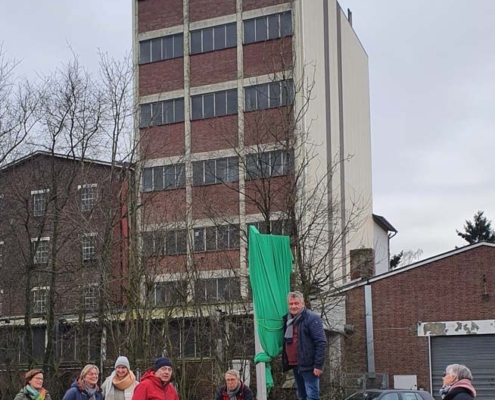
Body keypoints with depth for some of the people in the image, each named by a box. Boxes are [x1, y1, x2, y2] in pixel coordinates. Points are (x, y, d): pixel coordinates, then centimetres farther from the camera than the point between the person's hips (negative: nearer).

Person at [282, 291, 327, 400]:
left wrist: (318, 365, -20)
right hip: (295, 365, 8)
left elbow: (321, 343, -15)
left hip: (308, 365, -8)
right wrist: (286, 362, 13)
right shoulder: (288, 320, 13)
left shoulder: (312, 318, -10)